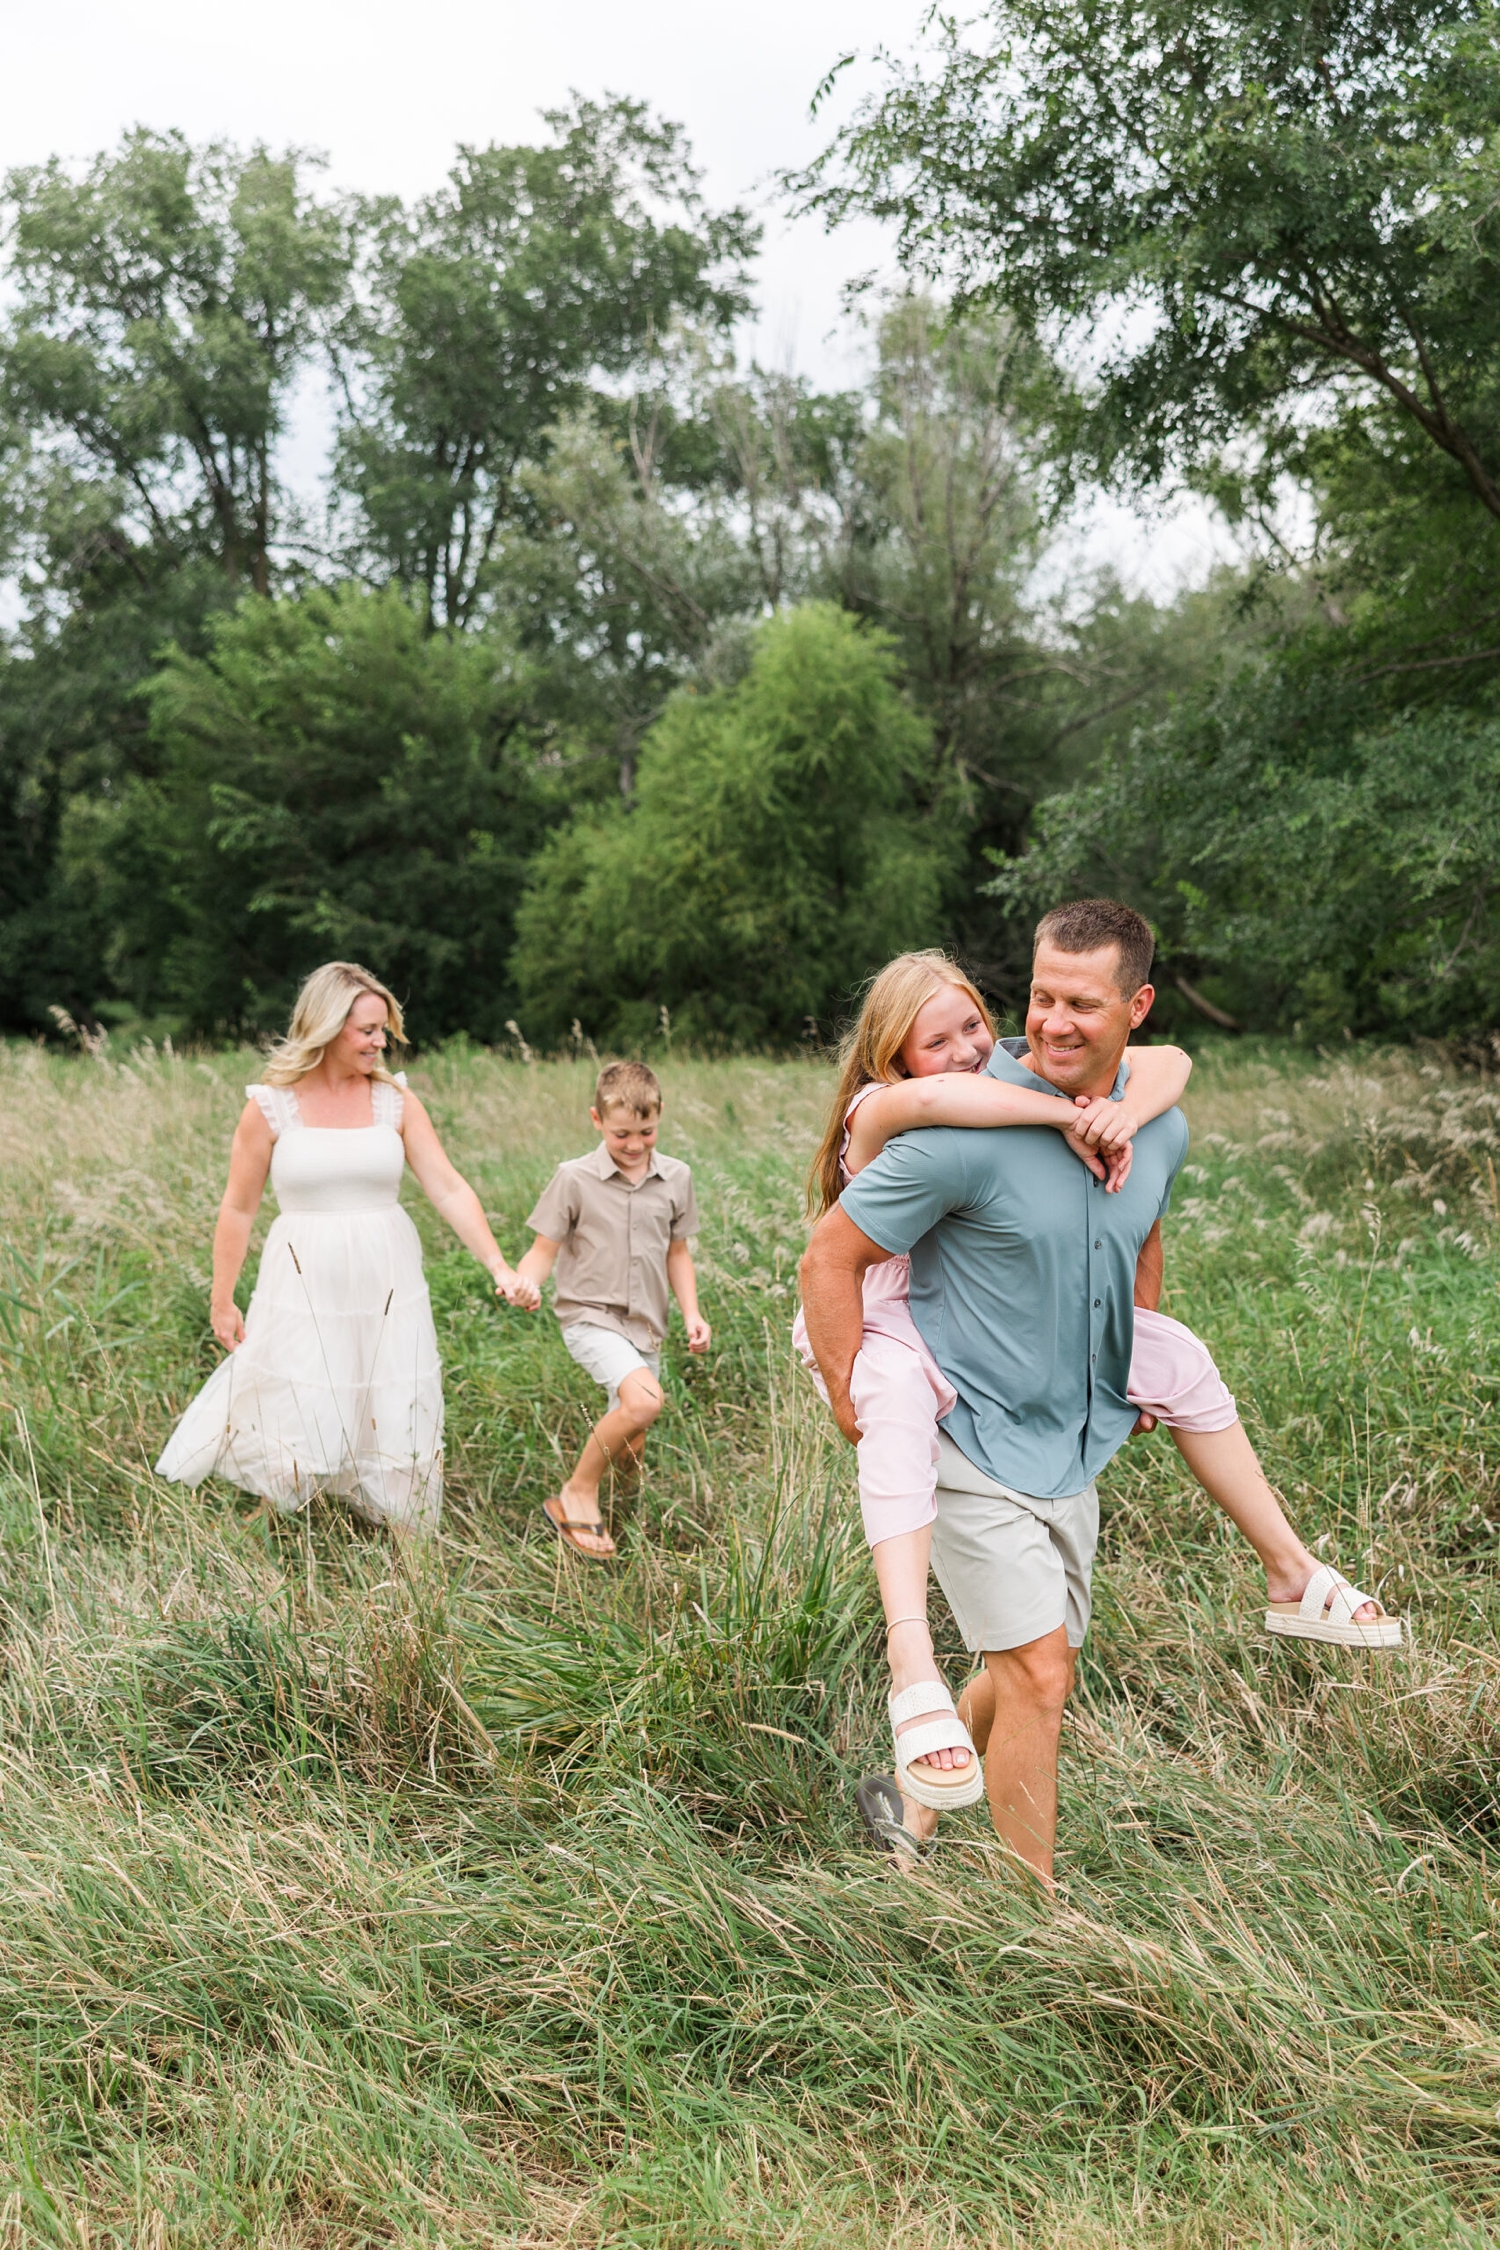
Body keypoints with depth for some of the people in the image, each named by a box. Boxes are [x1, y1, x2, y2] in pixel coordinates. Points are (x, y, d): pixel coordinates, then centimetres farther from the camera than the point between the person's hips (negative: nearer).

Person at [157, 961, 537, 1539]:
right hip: (305, 1286, -2)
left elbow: (448, 1189, -4)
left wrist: (498, 1267, -13)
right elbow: (238, 1209, 2)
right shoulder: (270, 1106, -5)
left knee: (398, 1426, 7)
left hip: (387, 1287, 2)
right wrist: (221, 1301, 5)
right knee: (299, 1428, 2)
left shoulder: (395, 1101, 0)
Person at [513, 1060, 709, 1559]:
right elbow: (545, 1248, -5)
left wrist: (692, 1313, 5)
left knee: (629, 1455, 9)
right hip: (590, 1317, -5)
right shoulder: (575, 1179, -8)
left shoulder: (675, 1179, 4)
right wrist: (522, 1282, -25)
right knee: (644, 1399, -30)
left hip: (645, 1326, 5)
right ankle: (577, 1494, -13)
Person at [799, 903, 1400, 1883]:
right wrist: (855, 1406, -15)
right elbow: (830, 1259, -16)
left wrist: (1139, 1361, 18)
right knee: (1039, 1677, -8)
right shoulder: (968, 1130, -22)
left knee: (1035, 1672, 18)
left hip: (1073, 1448, 7)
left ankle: (917, 1803, 42)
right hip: (972, 1440, -7)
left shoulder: (1161, 1130, -1)